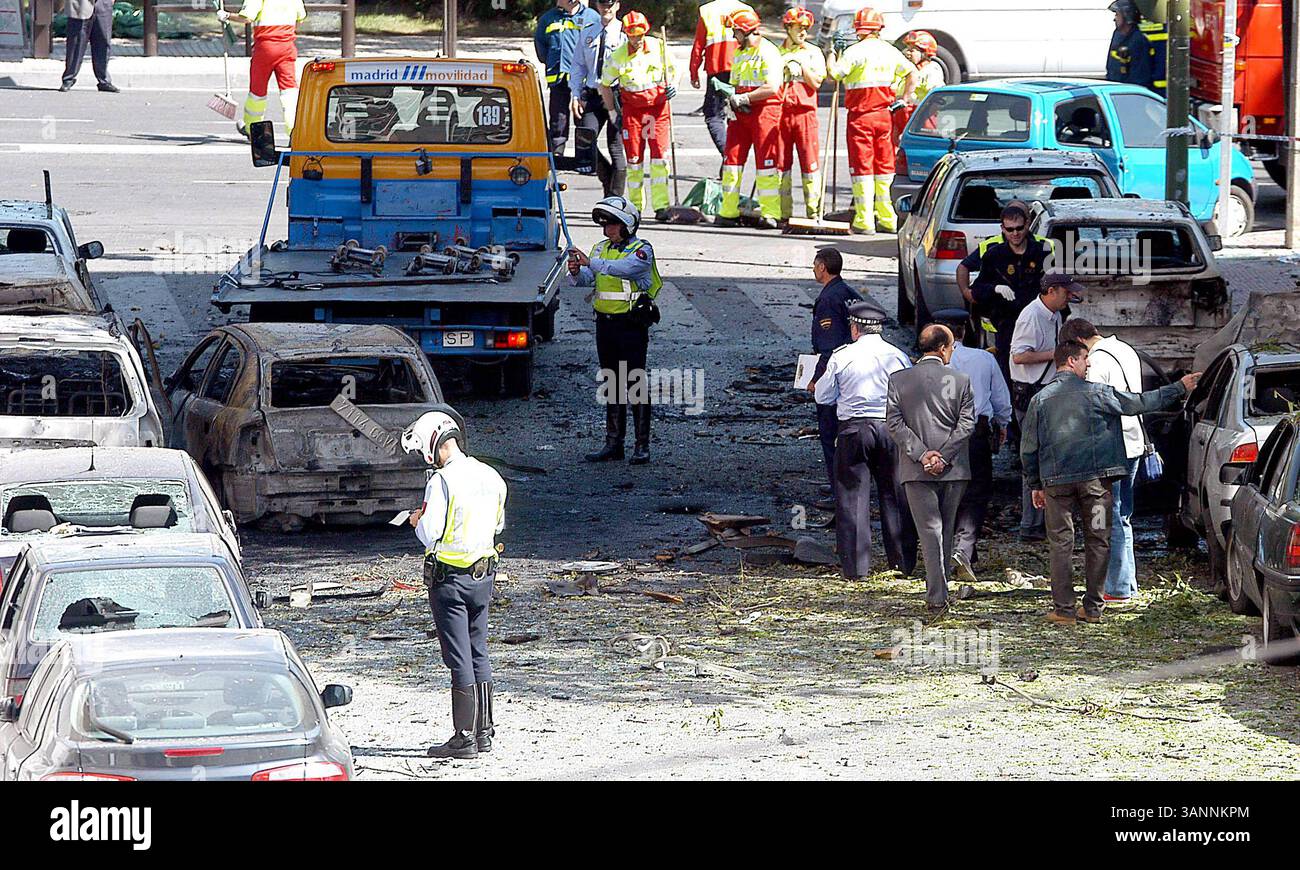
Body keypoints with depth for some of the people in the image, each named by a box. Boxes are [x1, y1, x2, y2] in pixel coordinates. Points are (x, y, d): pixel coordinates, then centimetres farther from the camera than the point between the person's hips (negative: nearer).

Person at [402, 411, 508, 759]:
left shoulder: (441, 481, -18)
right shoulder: (491, 476, 4)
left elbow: (430, 534, -20)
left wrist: (419, 520, 3)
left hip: (449, 577, -7)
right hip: (484, 574, 7)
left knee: (459, 658, -3)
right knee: (479, 654, 15)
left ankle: (465, 738, 0)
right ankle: (484, 732, 19)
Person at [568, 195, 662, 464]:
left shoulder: (641, 250, -8)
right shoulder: (601, 248, 13)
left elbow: (623, 268, -28)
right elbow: (586, 278, 3)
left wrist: (590, 262, -34)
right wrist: (576, 272, -20)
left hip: (632, 324, -7)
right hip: (605, 322, 7)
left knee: (635, 384, -6)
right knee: (611, 384, 11)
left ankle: (642, 446, -3)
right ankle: (613, 444, 16)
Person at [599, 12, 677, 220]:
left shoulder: (658, 47, -3)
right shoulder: (618, 56, -5)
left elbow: (672, 69, 13)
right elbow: (605, 84, 7)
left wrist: (672, 85, -7)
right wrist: (612, 111, 5)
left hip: (658, 105, 0)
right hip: (632, 108, 0)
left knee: (660, 156, -9)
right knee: (634, 158, 1)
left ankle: (661, 206, -9)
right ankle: (635, 207, 12)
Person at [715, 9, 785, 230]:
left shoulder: (768, 52, -9)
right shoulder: (739, 54, 17)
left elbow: (772, 88, -18)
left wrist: (744, 98, -14)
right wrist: (733, 100, 1)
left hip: (765, 110, -8)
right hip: (741, 112, 8)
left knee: (765, 162, -8)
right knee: (732, 158, 3)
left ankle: (770, 214, -5)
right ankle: (728, 212, 9)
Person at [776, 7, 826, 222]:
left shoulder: (812, 52, 7)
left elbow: (816, 82, -3)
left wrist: (801, 62, -7)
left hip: (805, 113, -2)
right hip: (780, 113, 2)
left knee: (810, 162, -6)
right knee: (781, 164, 3)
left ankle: (813, 210, -3)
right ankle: (783, 212, 9)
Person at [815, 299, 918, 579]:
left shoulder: (842, 357, -3)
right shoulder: (898, 356, 2)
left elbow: (823, 396, 6)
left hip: (854, 430, -2)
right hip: (891, 428, 2)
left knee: (852, 495, 4)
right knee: (894, 494, 10)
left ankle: (856, 565, 2)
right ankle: (904, 563, 13)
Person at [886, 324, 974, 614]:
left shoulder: (898, 380, 2)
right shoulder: (960, 380, 1)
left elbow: (894, 422, -6)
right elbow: (967, 423, -6)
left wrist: (922, 454, -10)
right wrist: (943, 456, -9)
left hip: (917, 470, -1)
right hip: (953, 470, 1)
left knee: (930, 530, -3)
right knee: (947, 530, 15)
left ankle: (937, 597, -12)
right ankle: (938, 589, 21)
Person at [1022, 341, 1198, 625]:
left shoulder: (1040, 400, 4)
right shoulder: (1096, 393, -3)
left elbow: (1028, 449, 6)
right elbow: (1140, 402, 3)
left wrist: (1036, 484, 17)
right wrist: (1179, 388, 12)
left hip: (1056, 481, 1)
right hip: (1095, 479, -1)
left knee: (1061, 543, 5)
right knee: (1097, 541, 9)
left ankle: (1064, 609, -1)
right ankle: (1093, 607, 10)